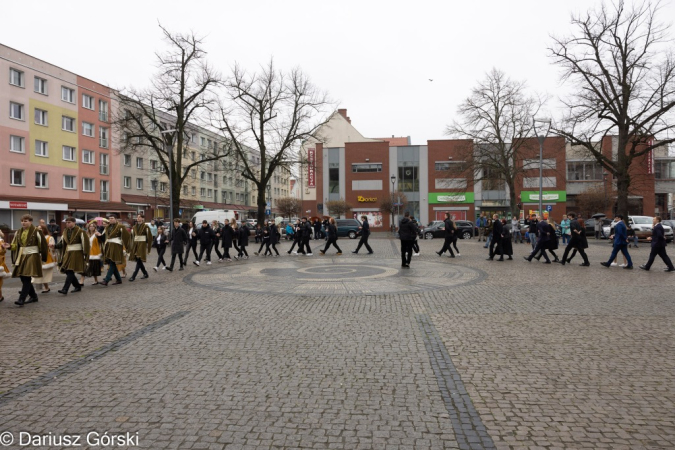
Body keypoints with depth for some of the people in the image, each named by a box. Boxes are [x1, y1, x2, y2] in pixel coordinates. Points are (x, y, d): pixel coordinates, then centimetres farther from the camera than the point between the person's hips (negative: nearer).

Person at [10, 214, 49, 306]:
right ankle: (33, 296, 23)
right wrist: (9, 246, -8)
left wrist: (42, 257, -1)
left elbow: (43, 245, -5)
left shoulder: (36, 231, -8)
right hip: (21, 257, 7)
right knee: (22, 277, 9)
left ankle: (22, 299, -12)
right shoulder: (19, 232, 11)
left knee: (27, 278, -12)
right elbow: (15, 245, 14)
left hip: (32, 257, -7)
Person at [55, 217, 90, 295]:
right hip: (68, 253, 7)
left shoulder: (80, 231, -9)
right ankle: (78, 286, 21)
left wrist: (85, 253, -11)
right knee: (67, 271, 6)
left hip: (77, 254, -7)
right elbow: (63, 244, 18)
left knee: (70, 271, -13)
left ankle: (65, 289, -15)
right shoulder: (66, 232, 11)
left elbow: (86, 242, -9)